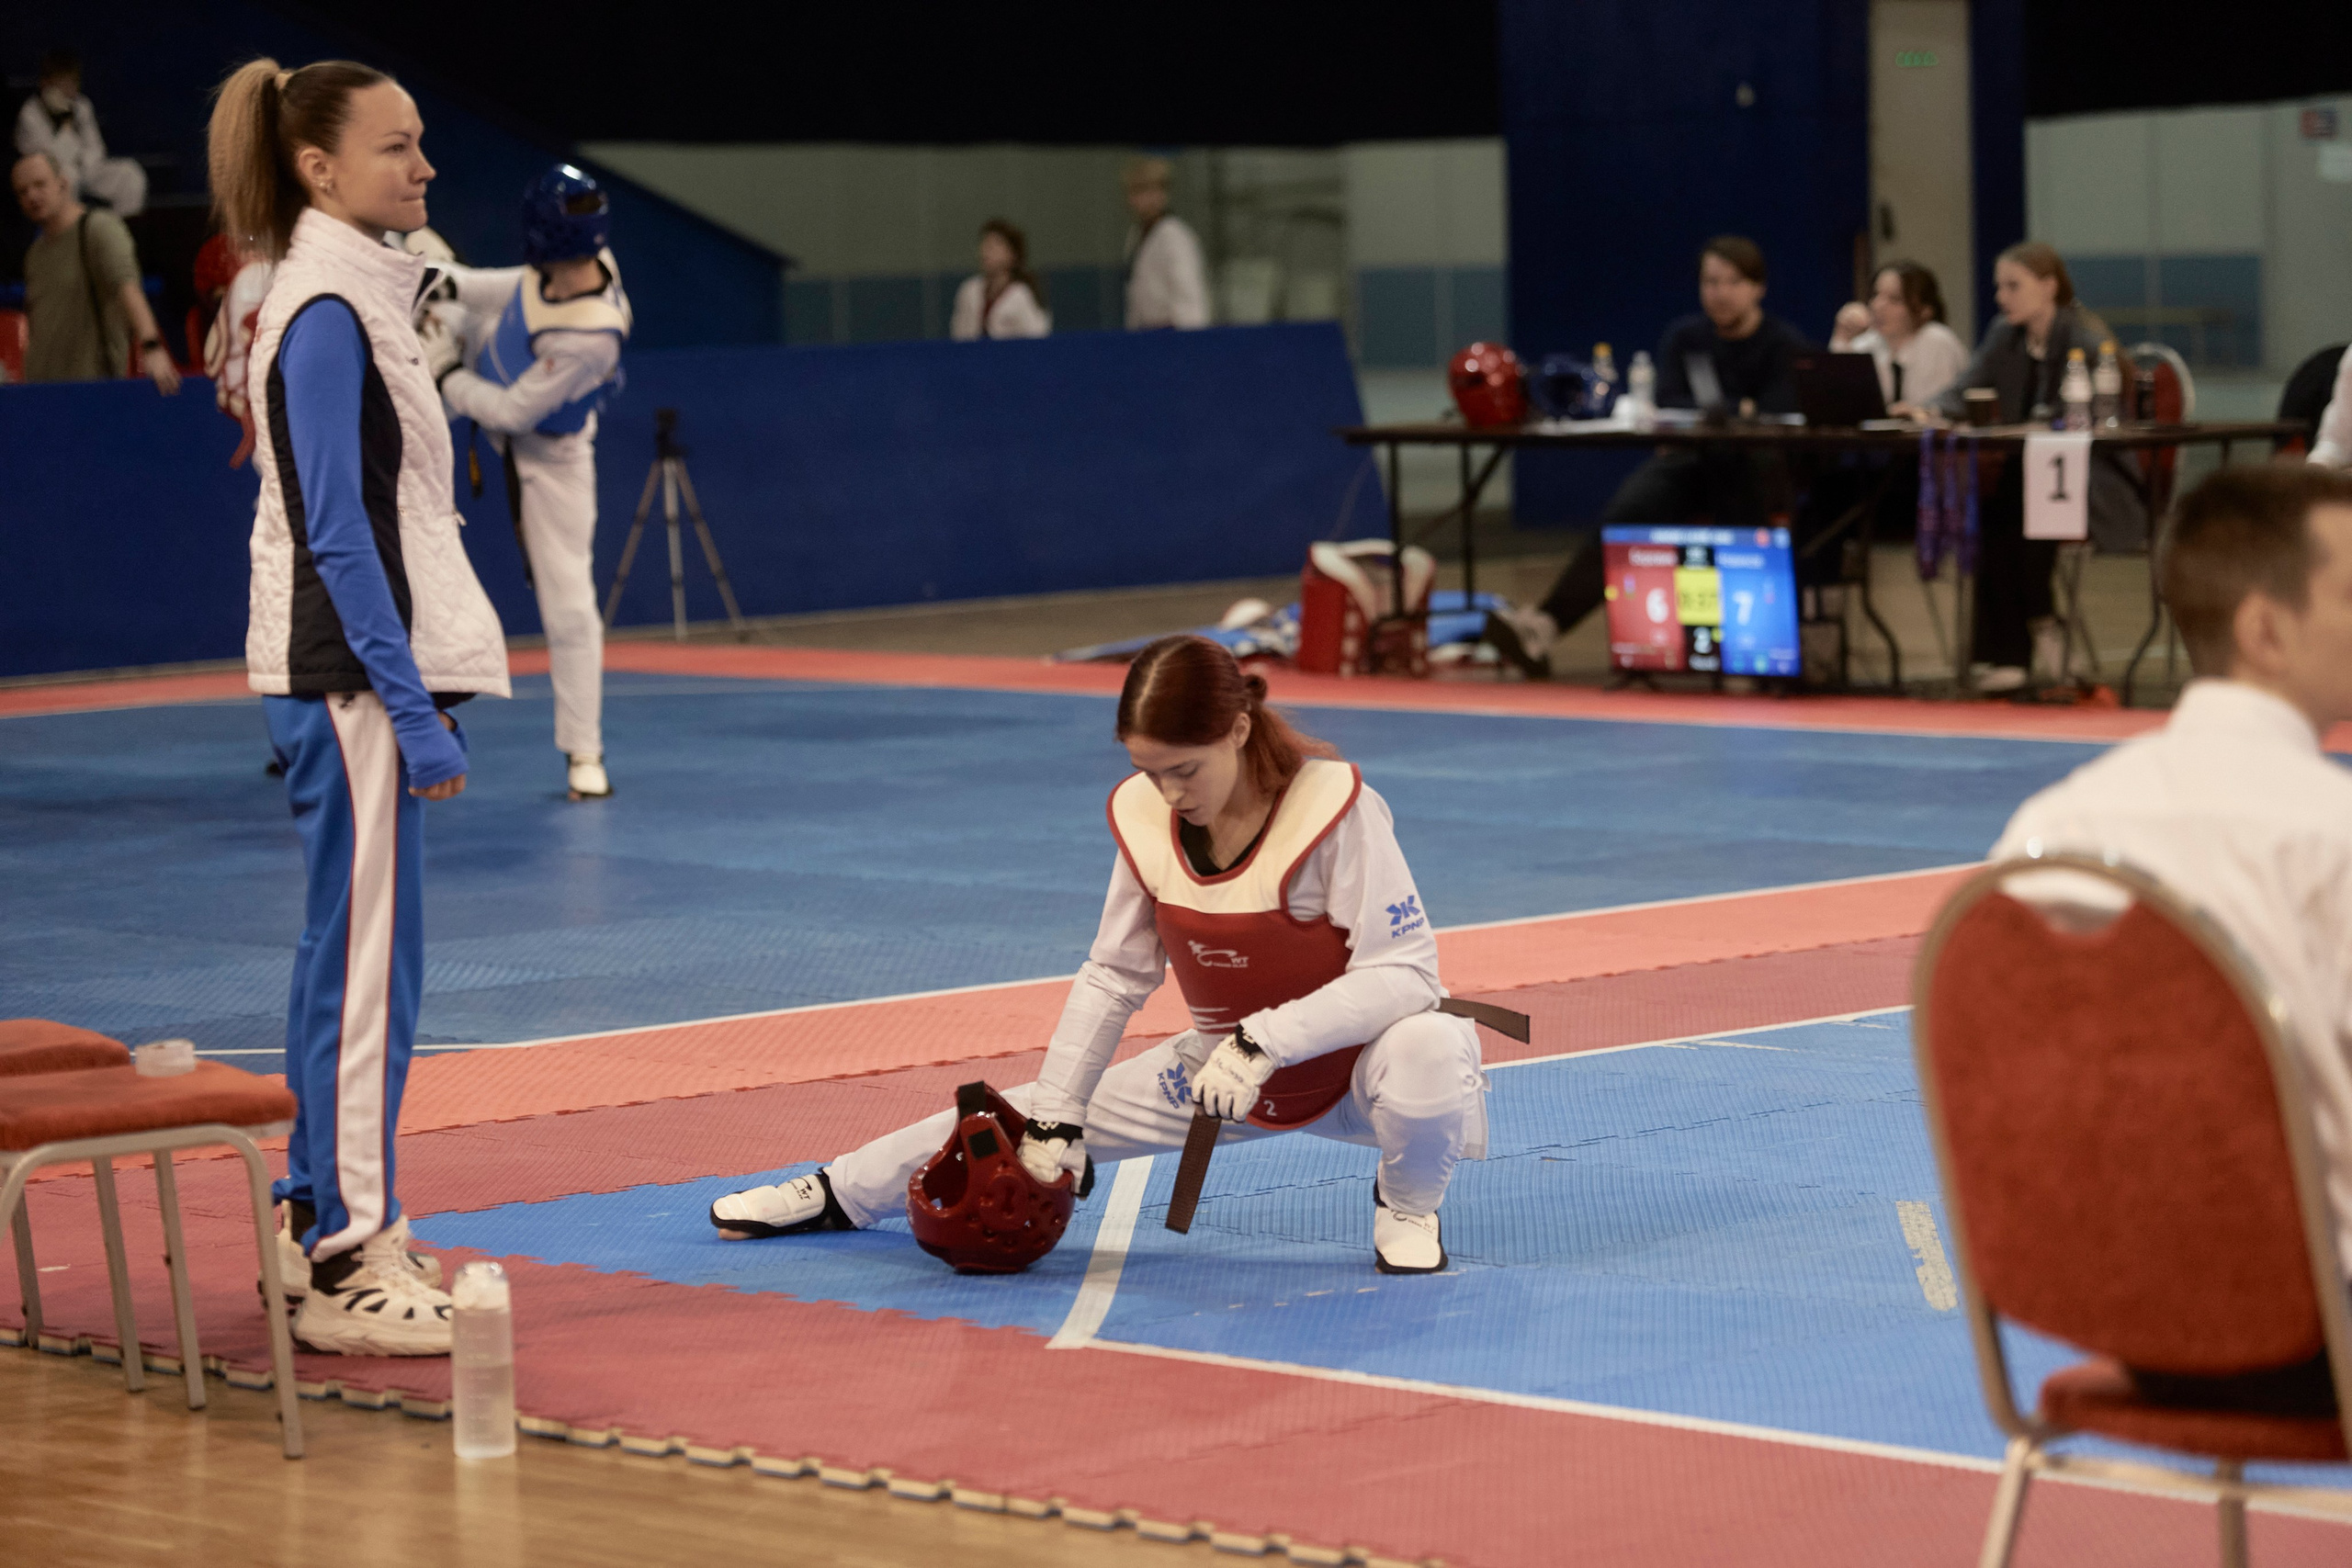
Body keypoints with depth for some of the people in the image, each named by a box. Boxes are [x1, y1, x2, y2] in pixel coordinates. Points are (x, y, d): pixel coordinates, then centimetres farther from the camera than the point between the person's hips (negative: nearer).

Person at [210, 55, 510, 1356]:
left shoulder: (358, 294, 15)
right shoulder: (324, 315, -15)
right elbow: (338, 531, -19)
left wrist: (426, 693, 19)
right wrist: (412, 705, -21)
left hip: (362, 673, 10)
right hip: (348, 678, -10)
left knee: (347, 956, 14)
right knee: (365, 963, -7)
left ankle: (322, 1219, 23)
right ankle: (346, 1267, -3)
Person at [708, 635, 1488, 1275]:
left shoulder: (1333, 810, -29)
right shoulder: (1147, 817, -11)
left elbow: (1404, 973, -28)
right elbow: (1112, 976, 1)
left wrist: (1265, 1041, -36)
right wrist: (1056, 1113, -2)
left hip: (1353, 1061, -5)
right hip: (1223, 1069, 5)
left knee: (1425, 1050, -38)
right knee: (1035, 1117, 4)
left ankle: (1407, 1205, -4)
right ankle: (838, 1194, 27)